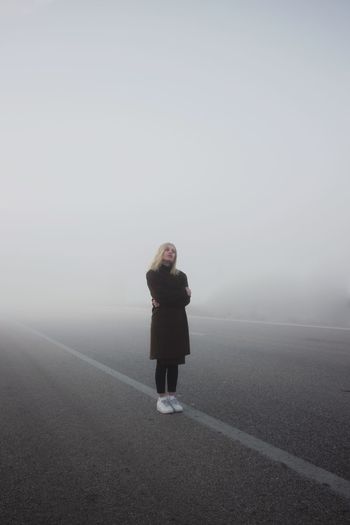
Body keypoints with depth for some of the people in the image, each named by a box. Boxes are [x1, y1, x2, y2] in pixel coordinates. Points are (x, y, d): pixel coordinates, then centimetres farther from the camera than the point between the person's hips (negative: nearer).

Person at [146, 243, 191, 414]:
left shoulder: (181, 276, 10)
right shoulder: (152, 274, -2)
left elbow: (186, 300, -4)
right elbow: (160, 296, -16)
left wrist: (165, 301, -14)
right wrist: (182, 294, -7)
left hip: (179, 322, 4)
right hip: (161, 322, -4)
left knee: (174, 362, 9)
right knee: (162, 362, 1)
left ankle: (172, 397, 19)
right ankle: (161, 399, 11)